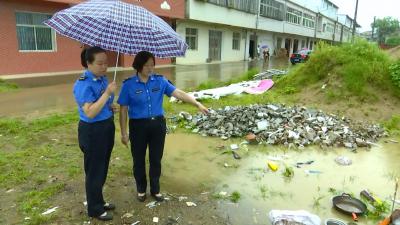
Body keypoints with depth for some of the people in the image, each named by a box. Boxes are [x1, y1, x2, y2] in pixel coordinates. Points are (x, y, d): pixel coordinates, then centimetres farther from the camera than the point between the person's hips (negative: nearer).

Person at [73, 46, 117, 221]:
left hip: (107, 127, 9)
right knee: (94, 171, 7)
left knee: (102, 168, 21)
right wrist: (107, 93, -29)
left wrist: (111, 107, 1)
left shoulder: (102, 79, 5)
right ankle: (94, 209, 26)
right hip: (92, 131, -8)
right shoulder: (83, 84, -21)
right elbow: (90, 113, -29)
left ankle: (99, 201, 40)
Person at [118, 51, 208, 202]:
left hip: (158, 124, 2)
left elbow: (178, 93, -7)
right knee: (139, 160, 12)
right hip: (138, 126, -1)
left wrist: (197, 104, -17)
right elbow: (123, 110, -4)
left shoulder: (160, 81, -1)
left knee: (156, 159, 12)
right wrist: (123, 133, -5)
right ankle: (141, 189, 34)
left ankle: (155, 190, 32)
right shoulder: (128, 85, -7)